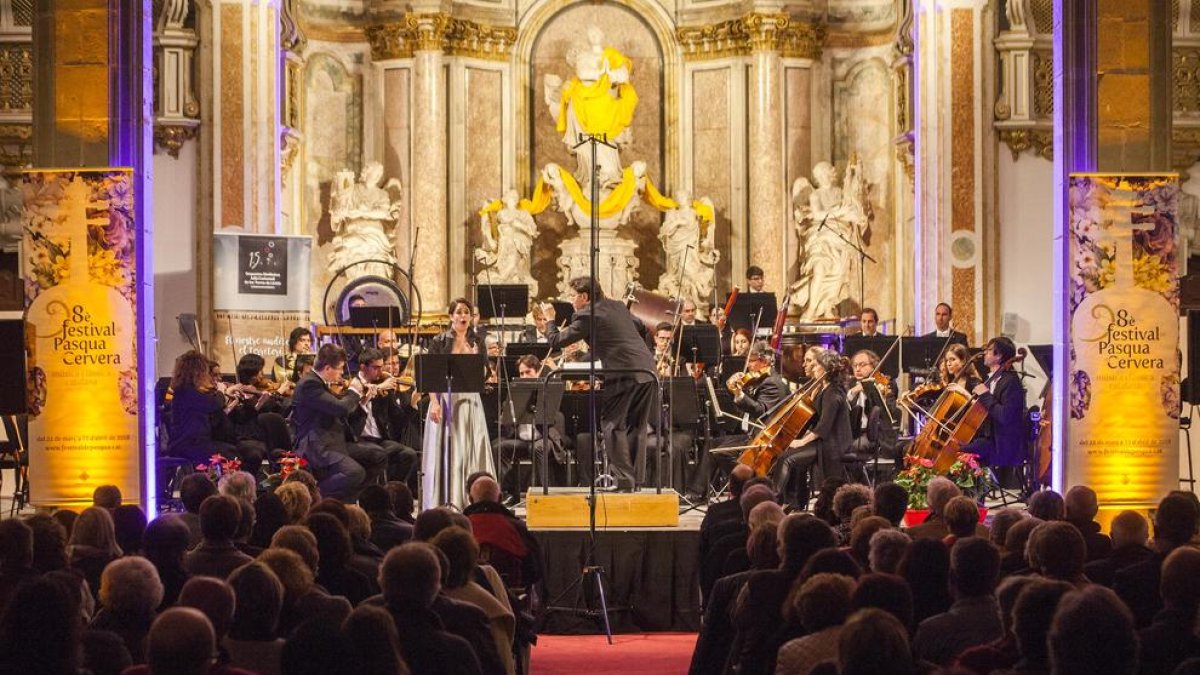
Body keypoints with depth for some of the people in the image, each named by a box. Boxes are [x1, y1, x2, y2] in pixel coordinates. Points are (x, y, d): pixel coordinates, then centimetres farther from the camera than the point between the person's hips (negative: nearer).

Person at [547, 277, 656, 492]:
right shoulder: (617, 306, 19)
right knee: (637, 427, 14)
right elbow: (641, 328, 29)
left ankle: (624, 480, -8)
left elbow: (556, 341, -2)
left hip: (624, 375, -8)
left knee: (613, 425, -1)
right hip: (647, 371, 8)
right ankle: (637, 479, 15)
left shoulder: (586, 316, -5)